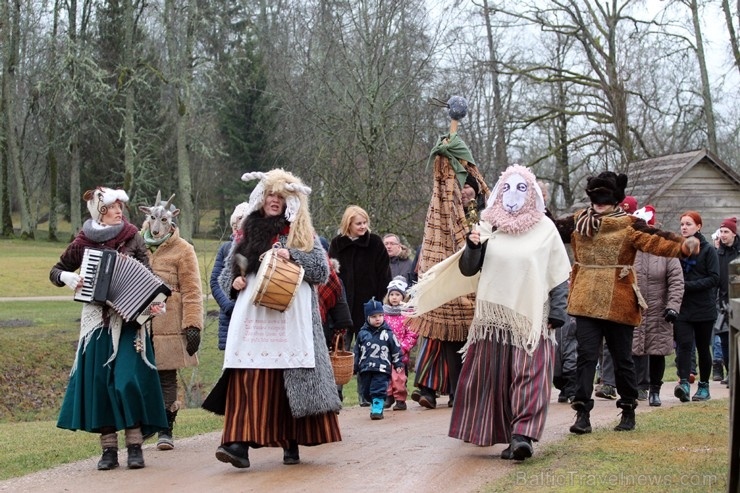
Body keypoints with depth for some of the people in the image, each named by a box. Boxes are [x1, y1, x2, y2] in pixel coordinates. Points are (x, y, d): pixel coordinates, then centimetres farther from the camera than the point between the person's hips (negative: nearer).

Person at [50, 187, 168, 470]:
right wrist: (67, 277, -6)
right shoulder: (83, 243, 5)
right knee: (99, 382, 1)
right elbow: (55, 271, 16)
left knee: (129, 380, -10)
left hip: (129, 320, -1)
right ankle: (108, 448, 8)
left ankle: (135, 445, -2)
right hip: (98, 321, 1)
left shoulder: (132, 237, 3)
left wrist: (153, 300, -18)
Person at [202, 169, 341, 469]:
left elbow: (323, 271, 1)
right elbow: (226, 273, 22)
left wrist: (292, 256, -12)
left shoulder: (302, 232, 10)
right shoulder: (247, 231, 16)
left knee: (290, 380, -3)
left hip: (290, 319, -1)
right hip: (252, 318, 1)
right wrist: (234, 282, 0)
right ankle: (240, 443, -17)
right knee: (248, 377, -10)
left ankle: (291, 443, 8)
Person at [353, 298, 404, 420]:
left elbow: (396, 350, 7)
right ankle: (374, 405, 28)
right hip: (365, 369, 3)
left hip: (382, 369, -3)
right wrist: (355, 368, 12)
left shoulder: (387, 333, 2)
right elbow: (357, 352, 14)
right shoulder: (362, 334, 8)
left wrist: (398, 365, 4)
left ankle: (377, 409, -7)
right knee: (367, 391, 10)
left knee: (378, 390, -10)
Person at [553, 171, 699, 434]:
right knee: (586, 355, -3)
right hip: (586, 301, 2)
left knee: (622, 359, 10)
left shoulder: (629, 224, -5)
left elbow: (655, 240, -16)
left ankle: (628, 410, 26)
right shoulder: (578, 222, 6)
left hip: (619, 303, -2)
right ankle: (583, 413, -2)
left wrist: (682, 245, -33)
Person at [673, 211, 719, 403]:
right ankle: (684, 383, -23)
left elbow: (714, 279, -9)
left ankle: (704, 386, 19)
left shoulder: (708, 250, -2)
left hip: (704, 308, -2)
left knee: (703, 348, 8)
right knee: (683, 345, -13)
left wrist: (688, 285, -17)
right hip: (682, 307, 2)